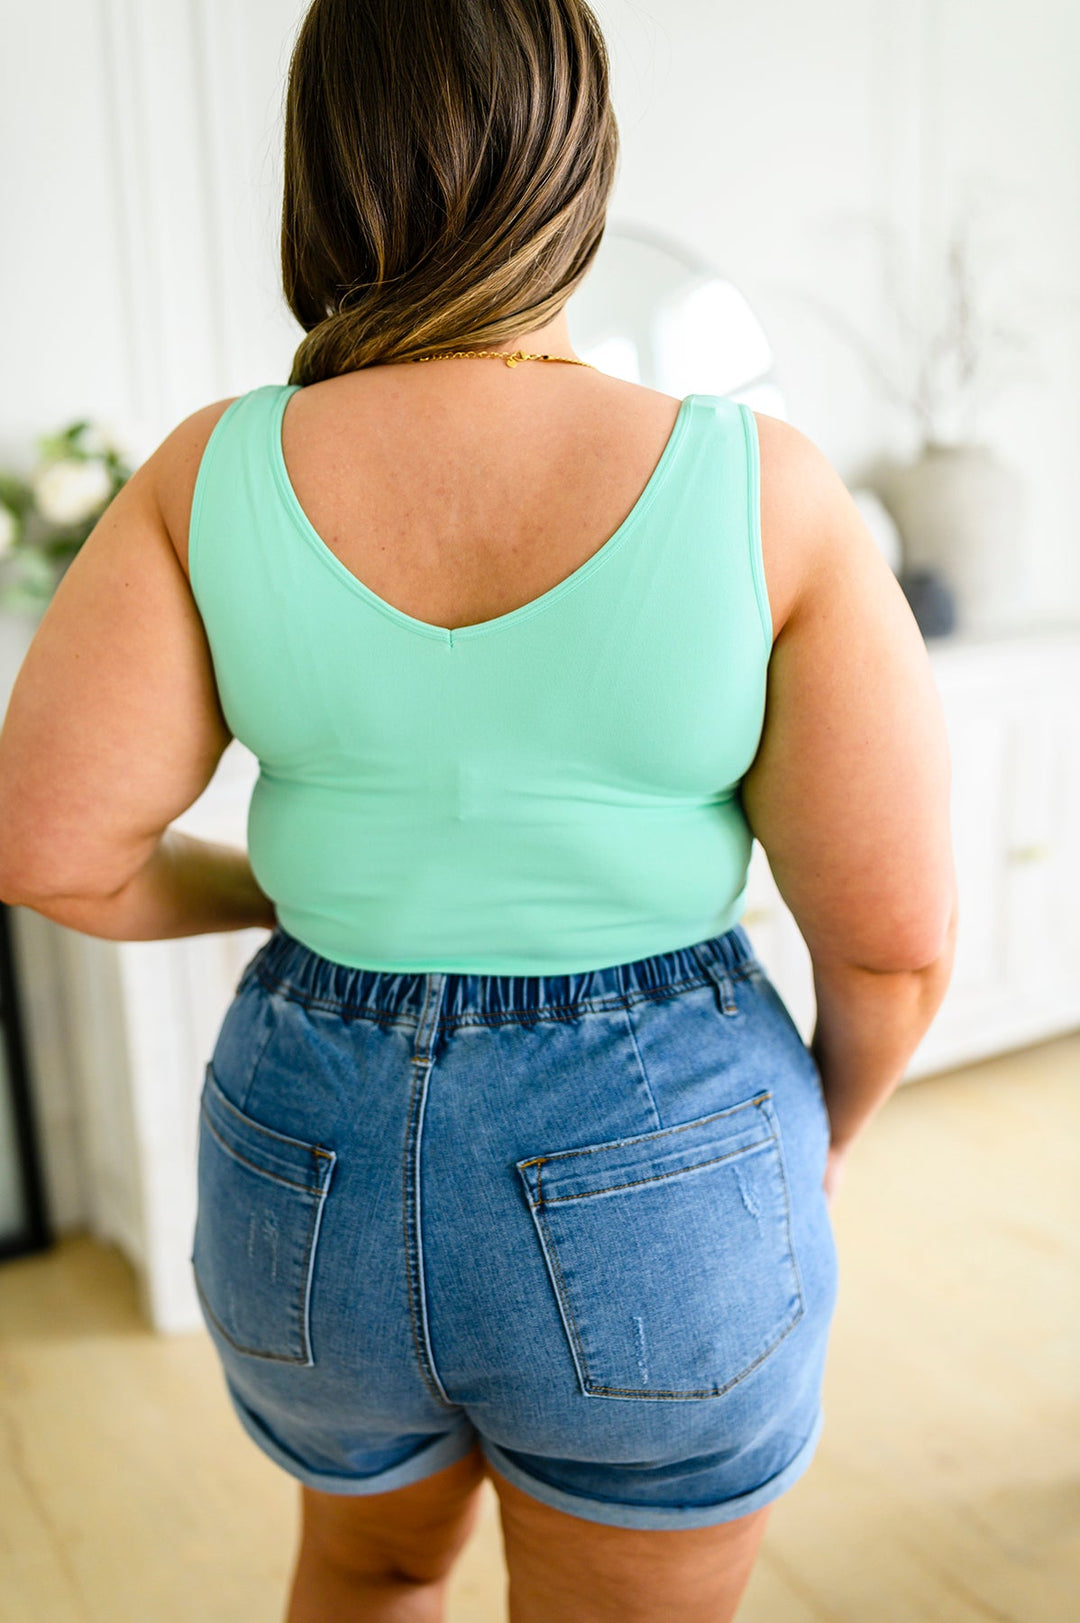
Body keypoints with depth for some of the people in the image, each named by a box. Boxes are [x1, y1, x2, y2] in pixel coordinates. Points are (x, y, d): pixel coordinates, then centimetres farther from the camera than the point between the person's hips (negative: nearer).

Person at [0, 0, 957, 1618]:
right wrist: (819, 1137, 8)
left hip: (320, 1171, 3)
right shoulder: (761, 489, -15)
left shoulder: (218, 471, -10)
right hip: (652, 1188, -1)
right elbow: (895, 933, -12)